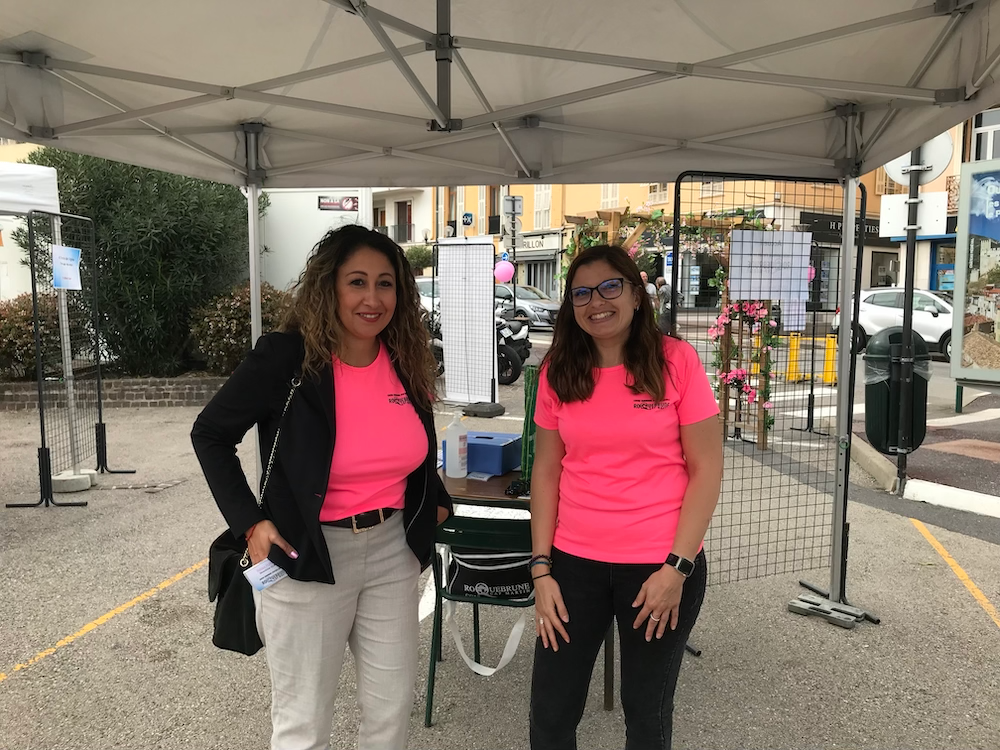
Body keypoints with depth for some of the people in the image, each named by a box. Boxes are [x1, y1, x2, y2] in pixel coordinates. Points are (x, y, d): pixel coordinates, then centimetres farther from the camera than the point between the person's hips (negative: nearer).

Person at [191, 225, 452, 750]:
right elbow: (210, 434, -6)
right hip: (307, 558, -4)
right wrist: (250, 523, -12)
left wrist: (436, 501, 11)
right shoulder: (285, 358, -16)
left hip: (392, 551, 5)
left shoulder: (407, 361, 0)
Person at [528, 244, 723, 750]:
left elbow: (706, 470, -6)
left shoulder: (676, 361, -7)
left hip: (662, 565, -2)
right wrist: (542, 569, 0)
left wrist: (677, 567, -12)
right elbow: (546, 470, 5)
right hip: (574, 562, 3)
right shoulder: (558, 371, 2)